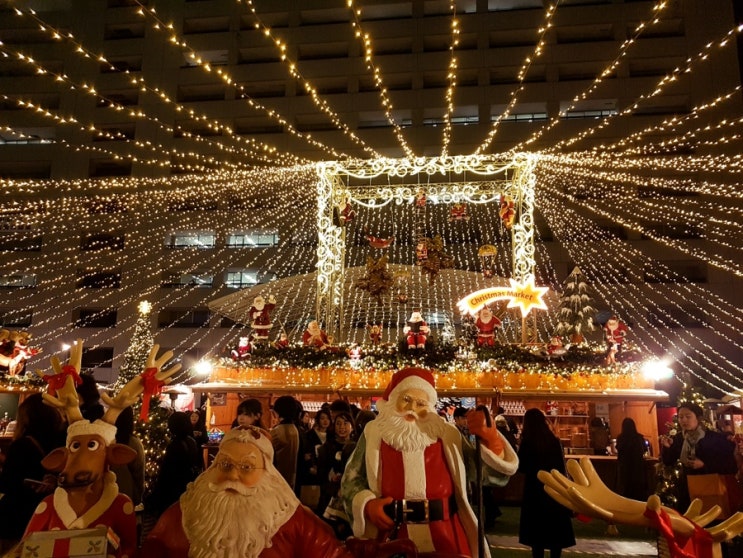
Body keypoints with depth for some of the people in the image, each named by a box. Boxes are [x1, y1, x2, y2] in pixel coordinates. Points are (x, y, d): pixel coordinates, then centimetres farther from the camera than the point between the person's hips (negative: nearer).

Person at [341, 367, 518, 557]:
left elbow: (489, 472, 3)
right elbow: (351, 480, 9)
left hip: (445, 536, 1)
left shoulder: (446, 434, 6)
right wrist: (367, 504, -10)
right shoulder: (374, 433, 4)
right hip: (392, 535, 0)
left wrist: (488, 436, -14)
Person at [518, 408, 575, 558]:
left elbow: (521, 467, -3)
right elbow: (561, 466, 0)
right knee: (556, 532, 13)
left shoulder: (527, 442, -11)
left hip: (534, 490, -2)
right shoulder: (555, 441, -6)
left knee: (536, 532, 10)